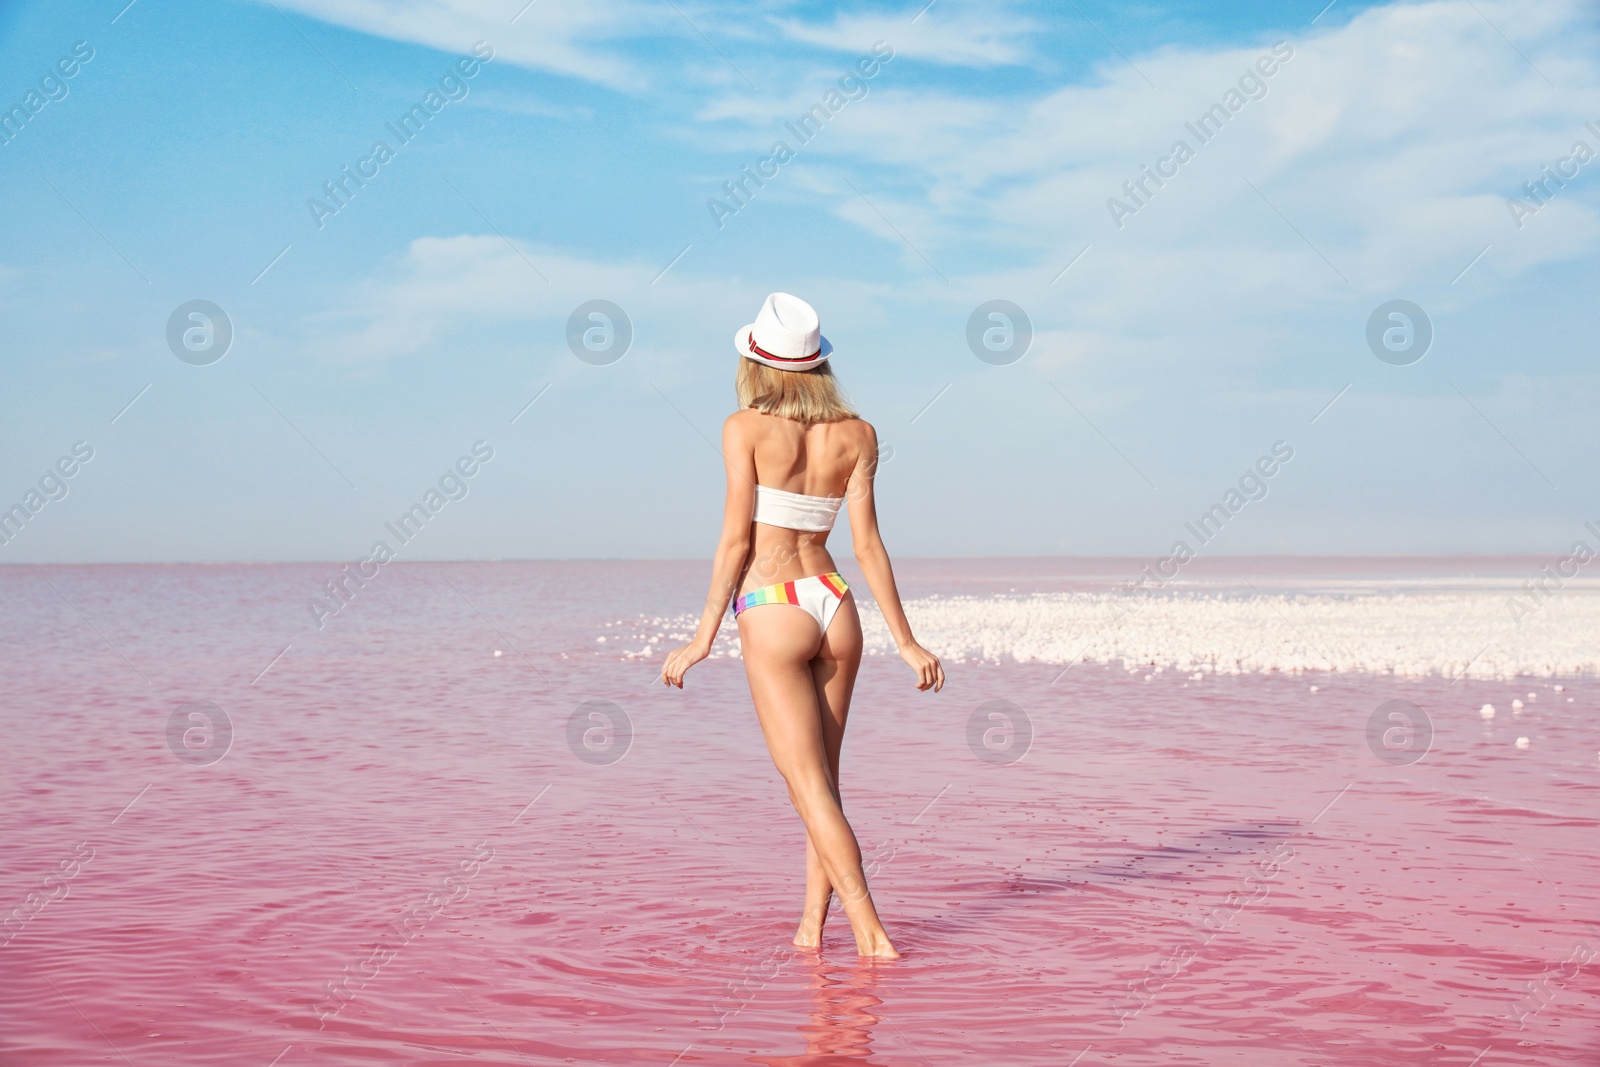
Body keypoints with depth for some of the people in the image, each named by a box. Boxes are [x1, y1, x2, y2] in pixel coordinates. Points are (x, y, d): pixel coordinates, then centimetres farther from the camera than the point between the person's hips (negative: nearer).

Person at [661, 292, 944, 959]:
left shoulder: (745, 428, -5)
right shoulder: (856, 435, 5)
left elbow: (737, 539, -8)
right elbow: (866, 543, 1)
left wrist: (705, 636, -3)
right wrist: (905, 640, 5)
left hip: (772, 611, -4)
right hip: (835, 605, 5)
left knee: (809, 786, -4)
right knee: (821, 779, 16)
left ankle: (870, 932, -11)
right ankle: (811, 929, 18)